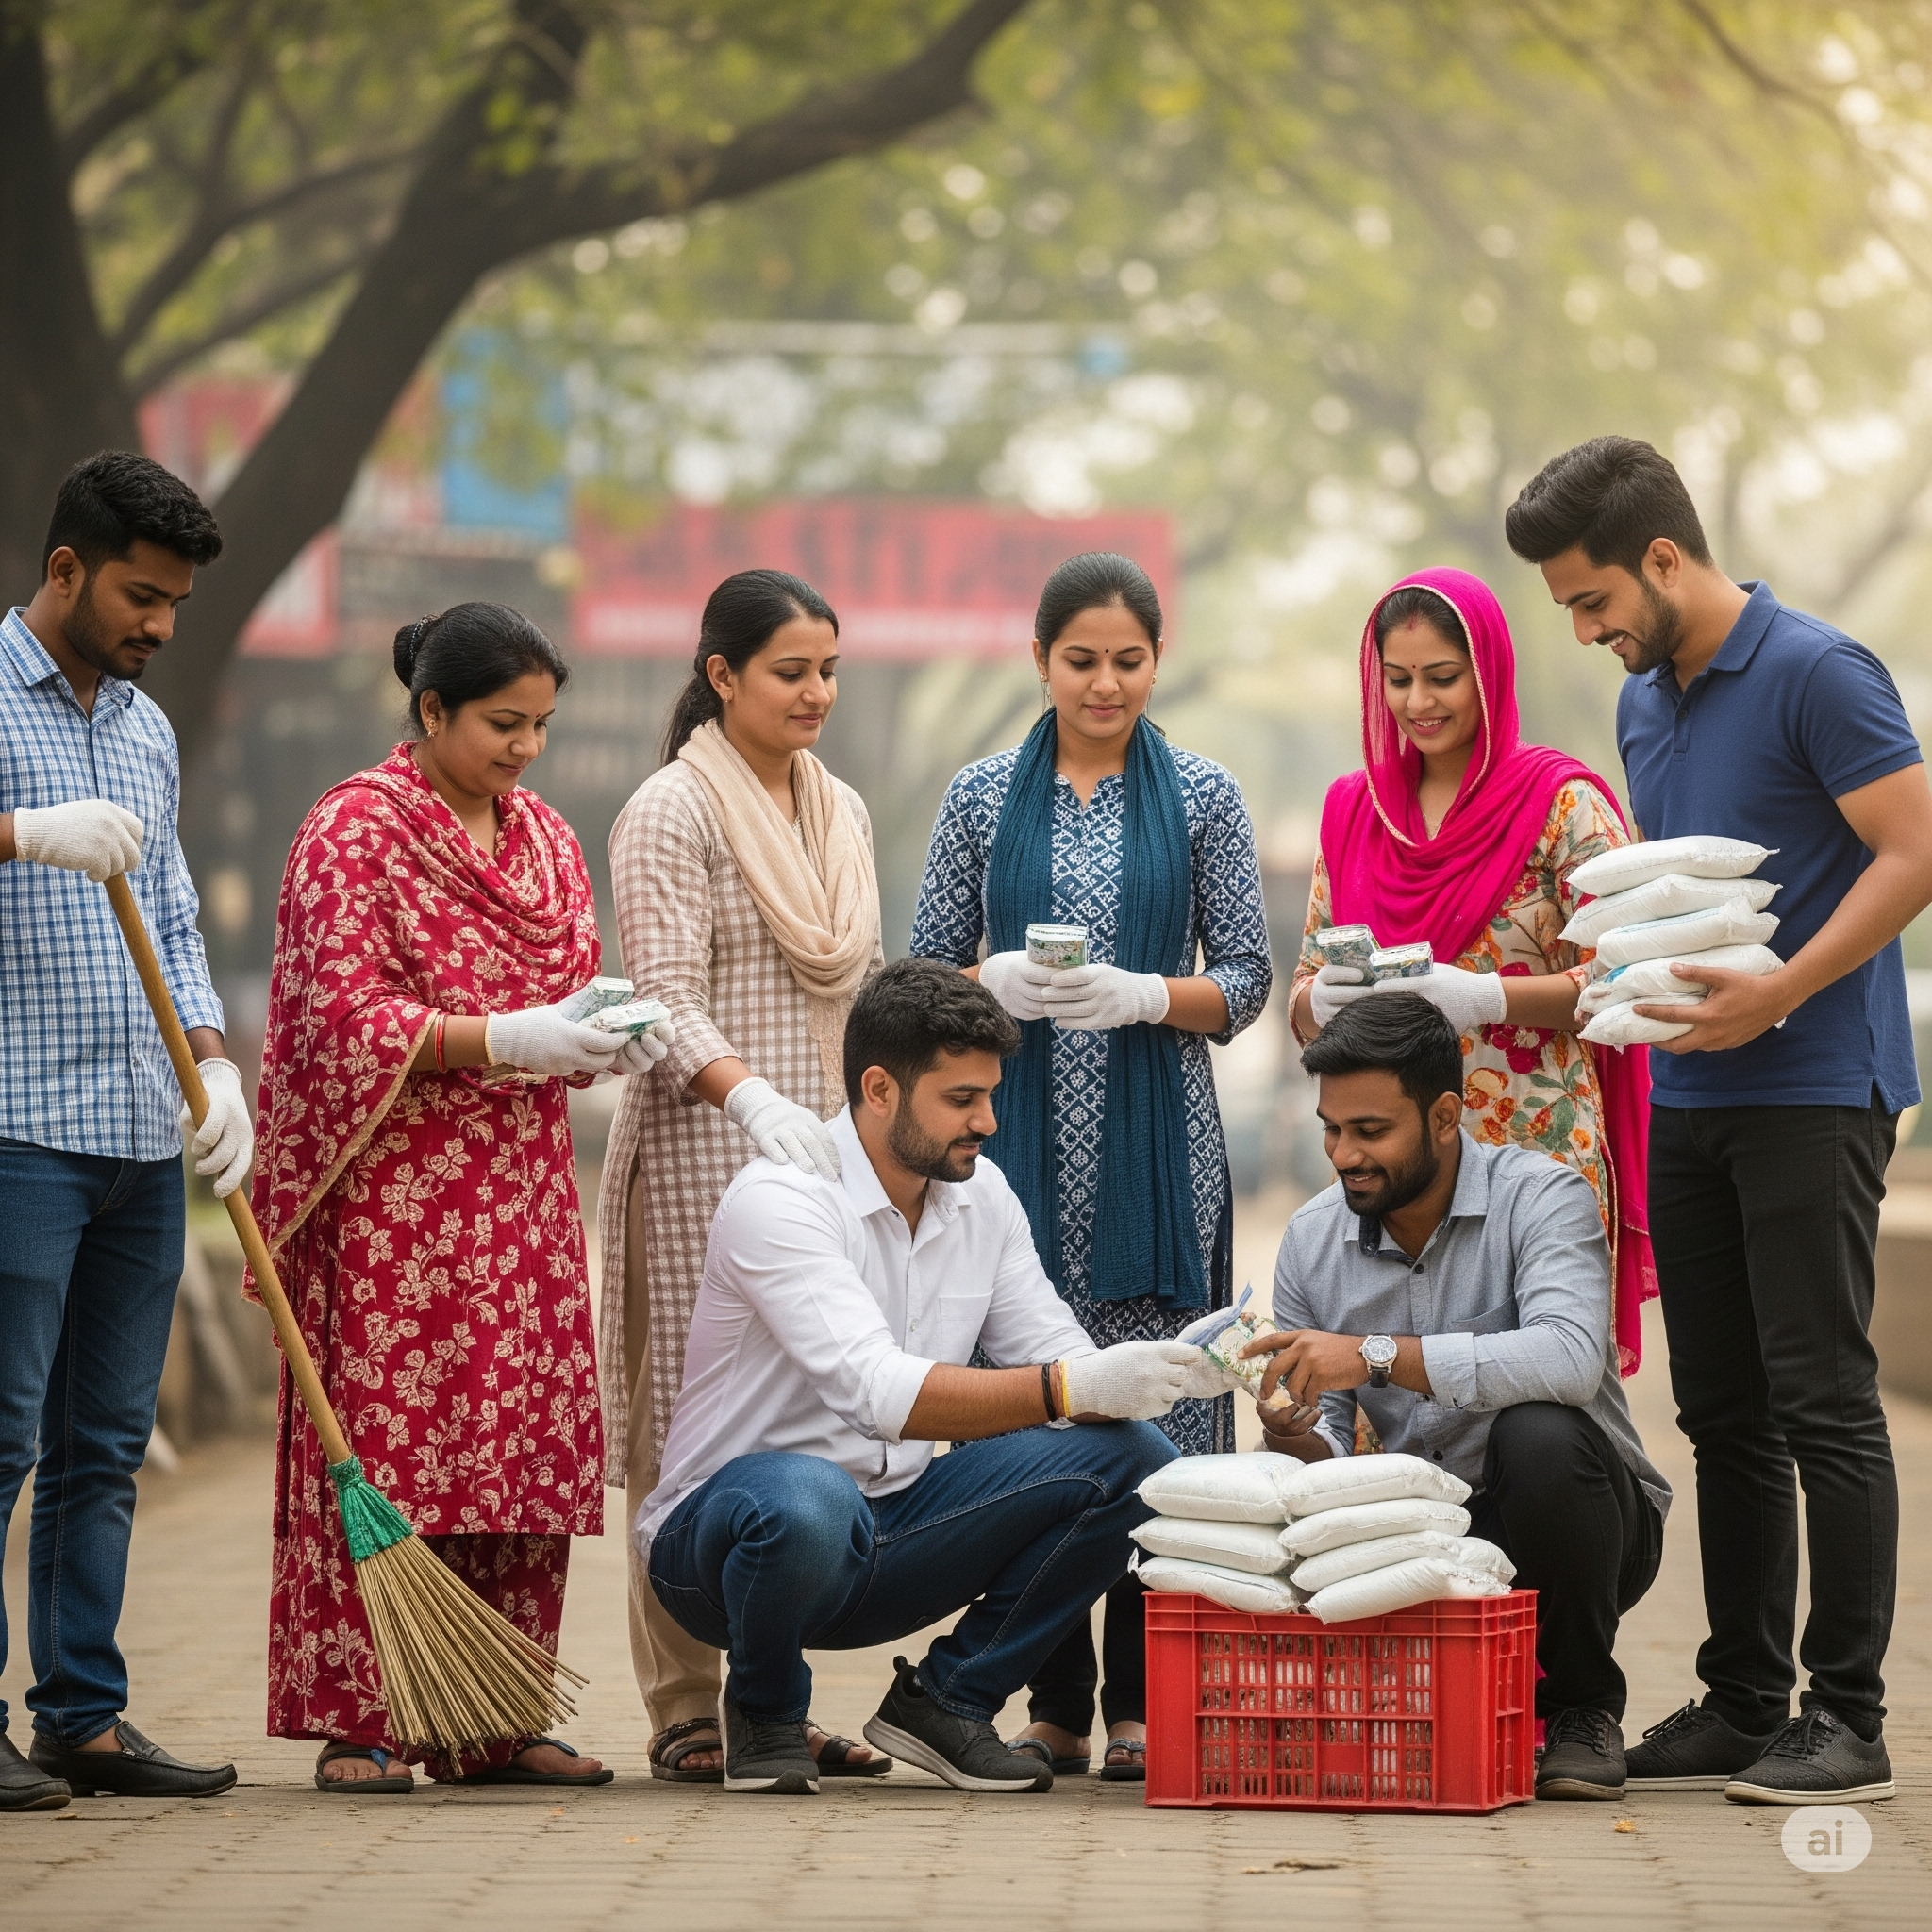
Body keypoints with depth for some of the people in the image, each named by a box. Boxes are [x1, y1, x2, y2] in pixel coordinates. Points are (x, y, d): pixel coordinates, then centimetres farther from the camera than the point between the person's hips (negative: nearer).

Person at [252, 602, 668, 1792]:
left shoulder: (546, 837, 17)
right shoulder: (356, 830, -5)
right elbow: (341, 1017, -12)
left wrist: (609, 1044, -2)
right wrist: (502, 1040, -19)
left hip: (520, 1197, 6)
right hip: (390, 1194, -6)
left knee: (529, 1448, 3)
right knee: (379, 1440, -7)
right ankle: (355, 1723, -2)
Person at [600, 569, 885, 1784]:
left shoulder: (842, 811, 17)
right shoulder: (673, 811, -5)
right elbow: (669, 1002, -13)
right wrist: (751, 1097, -28)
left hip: (823, 1150, 7)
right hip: (703, 1151, -7)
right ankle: (685, 1707, -1)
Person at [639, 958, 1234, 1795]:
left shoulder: (980, 1194, 4)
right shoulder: (778, 1199, -21)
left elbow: (1051, 1356, 1)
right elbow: (883, 1393, -33)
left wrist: (1152, 1373, -22)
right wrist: (1072, 1387, -42)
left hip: (892, 1523, 7)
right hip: (721, 1527, -6)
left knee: (1128, 1458, -12)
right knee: (810, 1504, -43)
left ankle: (947, 1697, 1)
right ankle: (764, 1708, -9)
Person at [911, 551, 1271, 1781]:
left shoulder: (1202, 798, 7)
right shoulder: (983, 800, 9)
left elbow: (1248, 976, 5)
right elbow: (926, 970, 11)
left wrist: (1142, 996, -13)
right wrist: (1000, 983, -10)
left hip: (1158, 1144, -1)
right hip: (1022, 1137, 1)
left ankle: (1143, 1703, 0)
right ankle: (1054, 1702, 6)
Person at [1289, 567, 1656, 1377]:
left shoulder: (1560, 802, -1)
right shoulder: (1353, 809, 13)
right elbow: (1306, 994, 16)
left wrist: (1483, 998, -20)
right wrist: (1324, 1000, -7)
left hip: (1533, 1154, -4)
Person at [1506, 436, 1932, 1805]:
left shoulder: (1817, 674, -11)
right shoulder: (1644, 706, 14)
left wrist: (1779, 993, -21)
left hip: (1812, 1089, -8)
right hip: (1688, 1098, 8)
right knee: (1725, 1413, 10)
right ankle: (1745, 1703, 16)